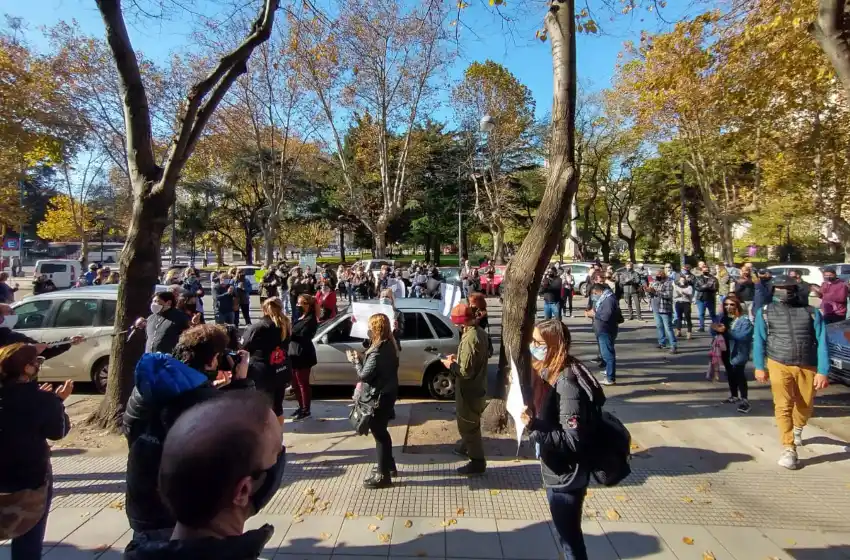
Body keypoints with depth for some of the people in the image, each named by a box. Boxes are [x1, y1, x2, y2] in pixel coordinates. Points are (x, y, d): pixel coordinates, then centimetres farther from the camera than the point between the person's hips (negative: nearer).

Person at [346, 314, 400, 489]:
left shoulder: (377, 351, -24)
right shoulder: (390, 346, 5)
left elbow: (364, 375, -21)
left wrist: (355, 360, -7)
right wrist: (362, 358, 7)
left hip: (377, 398, -10)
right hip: (387, 394, 10)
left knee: (379, 434, 2)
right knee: (382, 432, 22)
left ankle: (383, 476, 13)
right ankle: (389, 466, 36)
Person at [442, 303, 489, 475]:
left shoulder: (469, 338, -30)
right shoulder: (479, 331, 1)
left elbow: (466, 371, -29)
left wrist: (451, 365, -13)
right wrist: (458, 358, 6)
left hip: (470, 390, -10)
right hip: (477, 386, 10)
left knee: (468, 425, 7)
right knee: (469, 423, 28)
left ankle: (477, 462, 20)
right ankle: (466, 447, 48)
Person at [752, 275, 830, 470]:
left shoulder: (812, 313, 1)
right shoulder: (765, 312, 2)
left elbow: (821, 343, -2)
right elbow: (759, 341, 5)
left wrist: (823, 371, -8)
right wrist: (759, 367, 3)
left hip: (808, 367, 2)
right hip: (779, 365, -1)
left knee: (805, 406, 16)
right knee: (783, 406, -7)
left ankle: (798, 429, 47)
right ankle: (789, 449, -1)